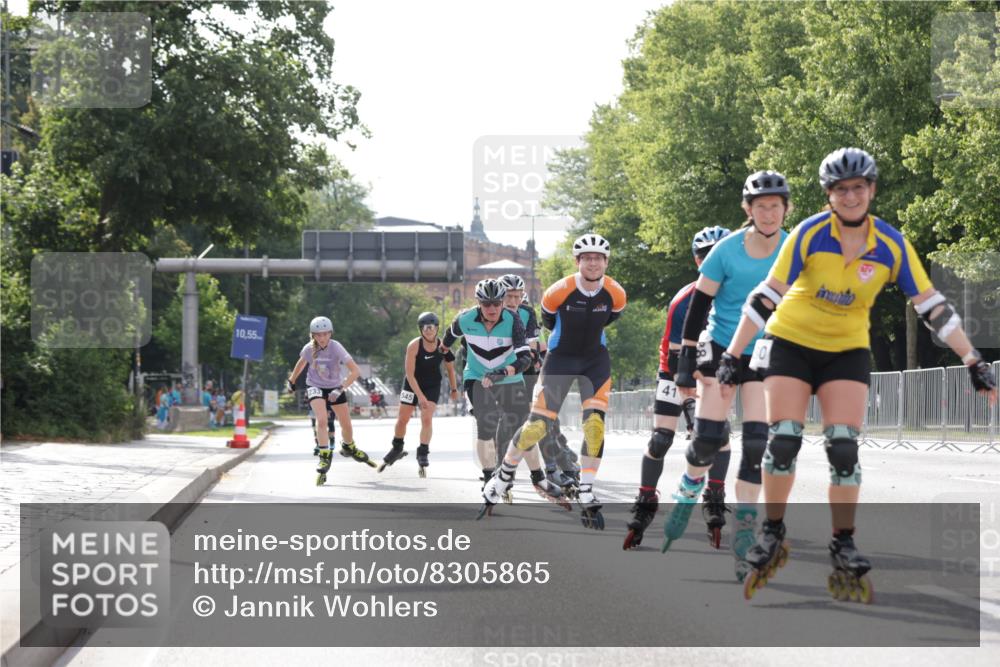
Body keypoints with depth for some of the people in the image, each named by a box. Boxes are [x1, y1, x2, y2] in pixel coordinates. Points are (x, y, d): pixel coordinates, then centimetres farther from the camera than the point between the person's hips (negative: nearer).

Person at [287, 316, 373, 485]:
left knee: (346, 425, 10)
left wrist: (340, 389, -36)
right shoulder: (309, 349, -17)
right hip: (315, 387, 0)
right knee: (321, 420, -25)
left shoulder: (336, 348, -24)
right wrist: (291, 381, 18)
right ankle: (324, 457, -20)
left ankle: (348, 447, 42)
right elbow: (301, 363, 8)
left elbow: (355, 371, -29)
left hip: (334, 387, 0)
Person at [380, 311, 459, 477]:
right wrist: (420, 396, -27)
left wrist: (453, 389, 7)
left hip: (432, 386, 1)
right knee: (402, 419, 7)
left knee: (427, 418, -14)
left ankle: (423, 454, -7)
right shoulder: (414, 346, -24)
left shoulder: (443, 346, -15)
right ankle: (397, 449, 30)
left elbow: (450, 368, 2)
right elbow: (409, 374, -23)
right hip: (412, 384, -1)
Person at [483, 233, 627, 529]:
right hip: (561, 357, -2)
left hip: (596, 358, 2)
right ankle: (505, 471, 23)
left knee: (595, 423, -14)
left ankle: (585, 494, -5)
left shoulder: (616, 295, -14)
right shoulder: (560, 292, -22)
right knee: (539, 425, -4)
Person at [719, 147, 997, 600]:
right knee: (783, 439, -12)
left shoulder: (892, 244, -13)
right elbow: (767, 296, -16)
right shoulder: (809, 234, -18)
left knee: (844, 447, -12)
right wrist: (732, 356, -18)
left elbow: (931, 307, -7)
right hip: (791, 342, -1)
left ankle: (843, 549, -2)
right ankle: (772, 535, 6)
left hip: (847, 351, 1)